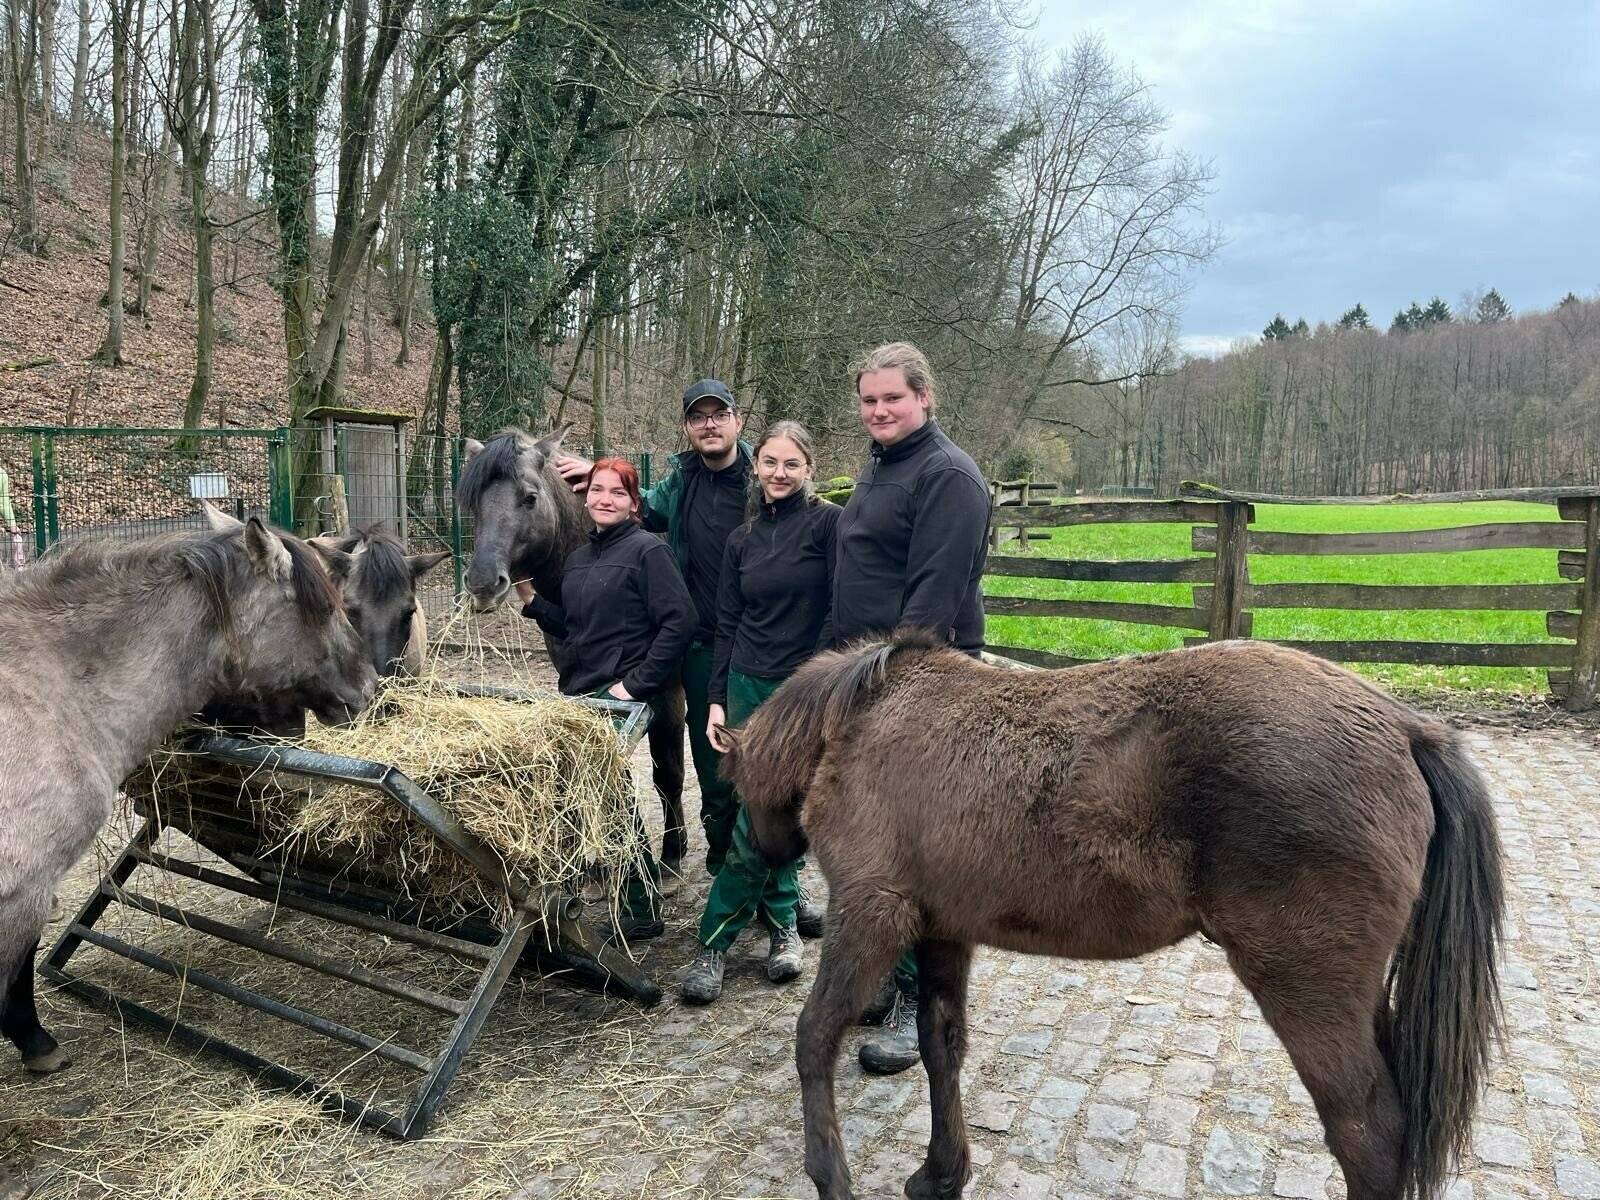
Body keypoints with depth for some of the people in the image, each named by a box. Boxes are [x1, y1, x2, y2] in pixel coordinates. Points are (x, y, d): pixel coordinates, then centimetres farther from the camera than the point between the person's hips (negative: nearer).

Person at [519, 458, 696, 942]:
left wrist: (636, 683, -18)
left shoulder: (647, 550, -8)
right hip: (576, 693, 8)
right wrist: (530, 598, 5)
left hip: (620, 696, -7)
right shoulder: (577, 559, 16)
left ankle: (642, 907, 7)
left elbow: (680, 621, -16)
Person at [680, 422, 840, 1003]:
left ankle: (714, 941, 13)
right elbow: (727, 625, 12)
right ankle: (783, 923, 25)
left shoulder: (829, 522, -6)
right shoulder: (742, 539, 11)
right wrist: (717, 700, 7)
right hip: (749, 688, 4)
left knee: (759, 823, -1)